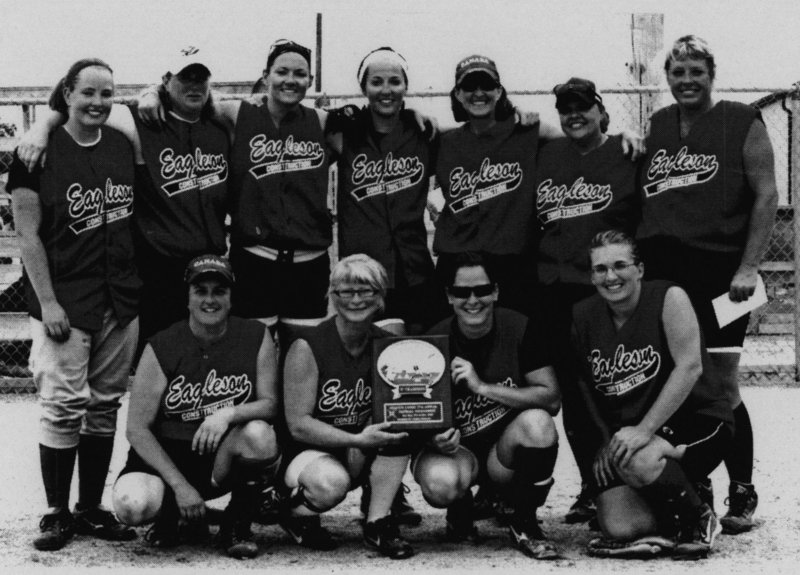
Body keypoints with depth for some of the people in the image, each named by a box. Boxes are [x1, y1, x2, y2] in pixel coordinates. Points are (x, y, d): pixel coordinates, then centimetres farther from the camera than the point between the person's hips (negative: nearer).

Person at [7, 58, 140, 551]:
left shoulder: (123, 145, 8)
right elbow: (28, 234, -7)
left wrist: (138, 285, 9)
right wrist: (48, 303, -12)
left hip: (121, 301, 5)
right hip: (65, 301, -5)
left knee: (105, 405, 9)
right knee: (64, 406, -6)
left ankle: (91, 509, 18)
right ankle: (57, 514, 5)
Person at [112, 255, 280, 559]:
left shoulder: (256, 338, -5)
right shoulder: (161, 348, -10)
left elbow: (269, 403, -6)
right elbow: (137, 428, -10)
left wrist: (229, 413, -29)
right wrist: (179, 485, -17)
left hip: (225, 457, 1)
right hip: (166, 455, -1)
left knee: (258, 432, -32)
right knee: (132, 505, -31)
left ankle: (237, 525, -5)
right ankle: (170, 514, 10)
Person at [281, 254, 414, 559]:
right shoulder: (307, 347, -16)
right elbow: (298, 424, -18)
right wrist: (357, 440, -28)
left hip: (362, 453, 5)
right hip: (309, 450, -5)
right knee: (332, 483, -37)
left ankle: (378, 522, -16)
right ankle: (296, 512, 0)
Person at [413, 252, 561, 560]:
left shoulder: (520, 329, -9)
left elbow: (551, 399, -15)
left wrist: (483, 387, -24)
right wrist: (436, 438, -27)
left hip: (506, 445, 1)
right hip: (457, 447, 0)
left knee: (537, 422, -32)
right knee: (440, 482, -35)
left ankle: (525, 524, -8)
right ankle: (460, 511, 7)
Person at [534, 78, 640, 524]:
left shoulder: (626, 154, 4)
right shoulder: (547, 156, 17)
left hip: (605, 288, -4)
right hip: (555, 289, 5)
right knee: (571, 392, 7)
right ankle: (590, 487, 17)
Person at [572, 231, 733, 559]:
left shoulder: (669, 298, -11)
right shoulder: (582, 317, 2)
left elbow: (690, 367, -20)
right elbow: (583, 386, 9)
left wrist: (645, 429, -26)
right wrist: (606, 442, -4)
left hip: (697, 420, -4)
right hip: (623, 431, 4)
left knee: (638, 461, -35)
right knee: (620, 528, -17)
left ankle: (699, 519, -6)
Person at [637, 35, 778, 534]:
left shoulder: (743, 124, 2)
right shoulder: (657, 127, 17)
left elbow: (766, 196, -3)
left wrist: (749, 267, -12)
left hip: (719, 270, -5)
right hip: (663, 272, 5)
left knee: (722, 387, -4)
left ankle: (742, 494, 8)